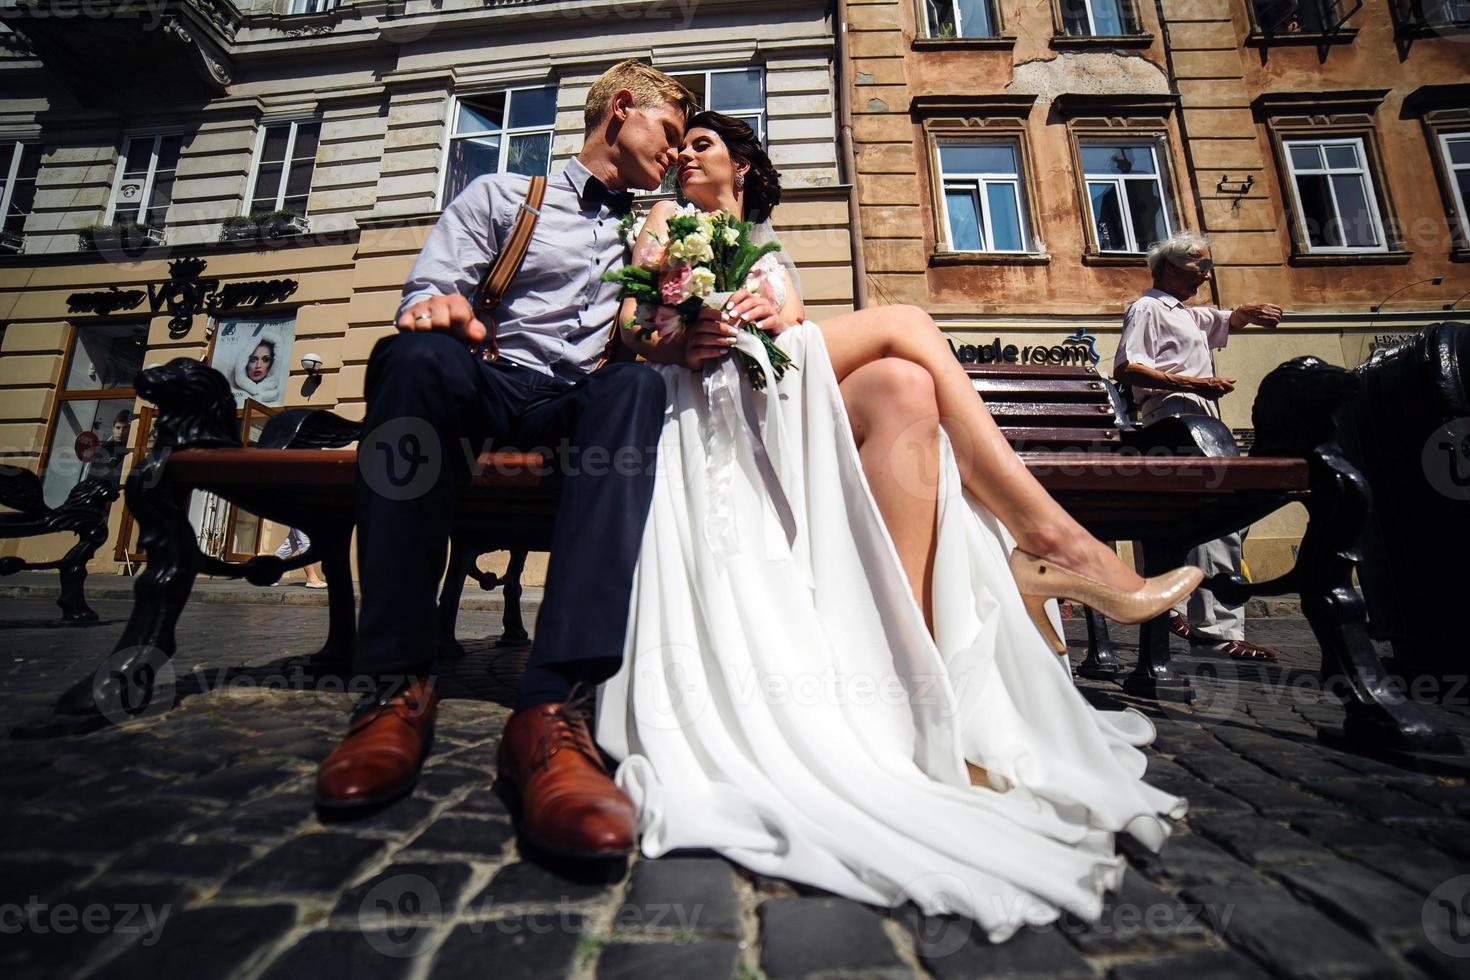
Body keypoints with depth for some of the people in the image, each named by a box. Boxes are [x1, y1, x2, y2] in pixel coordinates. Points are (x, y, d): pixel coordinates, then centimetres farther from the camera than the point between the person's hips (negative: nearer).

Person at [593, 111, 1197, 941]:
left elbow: (810, 343, 17)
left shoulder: (772, 250, 35)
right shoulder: (668, 220, 27)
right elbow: (629, 327, 10)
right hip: (712, 400, -3)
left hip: (793, 402, 4)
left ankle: (914, 681, -35)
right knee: (902, 324, -23)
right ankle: (1056, 542, -24)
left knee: (904, 386, -28)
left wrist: (783, 318, -7)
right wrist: (677, 342, -13)